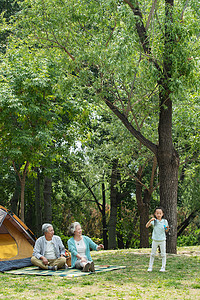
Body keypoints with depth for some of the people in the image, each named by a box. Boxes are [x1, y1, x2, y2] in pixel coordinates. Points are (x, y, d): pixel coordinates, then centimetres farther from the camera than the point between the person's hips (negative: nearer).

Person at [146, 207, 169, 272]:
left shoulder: (165, 221, -2)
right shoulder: (154, 221, -4)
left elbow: (166, 231, 4)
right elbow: (147, 226, -14)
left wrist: (167, 228, -19)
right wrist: (150, 220, -30)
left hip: (162, 240, 0)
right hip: (155, 240, 0)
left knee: (163, 254, 3)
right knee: (152, 254, 6)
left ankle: (163, 267, 12)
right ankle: (150, 267, 14)